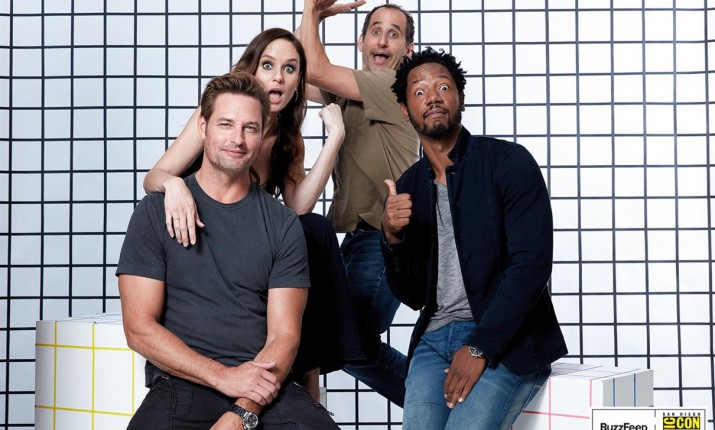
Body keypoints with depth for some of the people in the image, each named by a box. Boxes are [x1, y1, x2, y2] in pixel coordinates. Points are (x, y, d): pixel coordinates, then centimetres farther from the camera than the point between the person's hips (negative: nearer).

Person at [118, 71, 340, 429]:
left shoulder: (283, 225, 9)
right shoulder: (156, 212, 4)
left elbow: (284, 335, 2)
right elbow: (139, 328, -2)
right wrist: (224, 376, -13)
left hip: (264, 389, 2)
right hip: (180, 385, -2)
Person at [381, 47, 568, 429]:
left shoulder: (509, 162, -4)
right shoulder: (407, 187, 10)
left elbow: (532, 264, -13)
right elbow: (413, 296, 11)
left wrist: (478, 348, -19)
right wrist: (392, 237, -9)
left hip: (508, 340, -4)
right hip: (435, 337, 4)